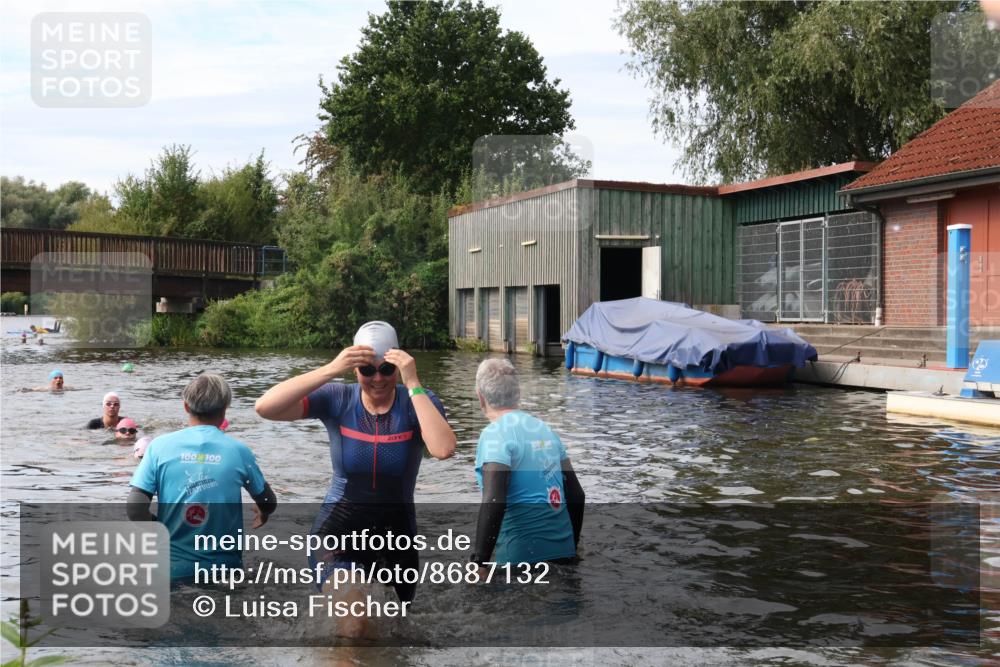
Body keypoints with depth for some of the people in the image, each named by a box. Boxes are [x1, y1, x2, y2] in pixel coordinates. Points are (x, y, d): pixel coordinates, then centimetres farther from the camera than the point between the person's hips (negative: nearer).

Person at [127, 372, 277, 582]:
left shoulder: (160, 446, -4)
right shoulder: (238, 451, -4)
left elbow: (136, 510, -9)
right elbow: (268, 504, 10)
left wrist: (163, 530, 10)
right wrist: (262, 514, 33)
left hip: (173, 569, 0)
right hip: (224, 569, 0)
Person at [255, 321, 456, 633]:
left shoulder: (418, 402, -11)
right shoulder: (337, 401, -9)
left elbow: (443, 449, -31)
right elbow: (265, 407, -23)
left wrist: (413, 384, -31)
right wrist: (331, 370, -30)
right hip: (340, 530, -2)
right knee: (351, 628, -25)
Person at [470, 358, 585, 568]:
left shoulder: (495, 434, -11)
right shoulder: (545, 428, 11)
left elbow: (493, 502, -22)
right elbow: (575, 494, 15)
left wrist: (478, 561, -19)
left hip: (520, 557, -7)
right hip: (562, 552, 7)